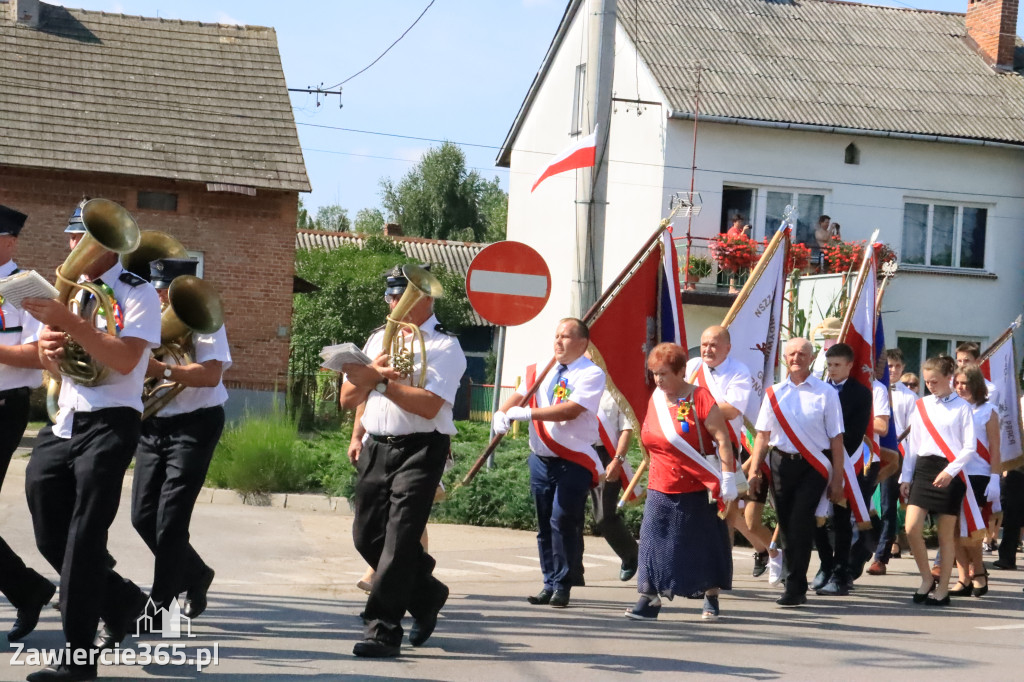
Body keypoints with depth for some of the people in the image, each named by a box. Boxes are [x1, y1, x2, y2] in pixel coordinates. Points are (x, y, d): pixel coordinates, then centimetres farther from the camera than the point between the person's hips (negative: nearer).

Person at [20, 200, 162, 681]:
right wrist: (48, 346, -5)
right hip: (62, 424, 7)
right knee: (51, 538, 7)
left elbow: (125, 359, -19)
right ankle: (122, 601, 30)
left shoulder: (138, 294, -5)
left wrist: (67, 321, -24)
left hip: (109, 424, -7)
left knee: (84, 539, -9)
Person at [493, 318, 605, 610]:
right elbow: (519, 396, 8)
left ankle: (562, 585, -2)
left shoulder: (591, 374, -9)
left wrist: (526, 413, -24)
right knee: (545, 523, 10)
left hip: (573, 461, -6)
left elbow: (570, 410, -21)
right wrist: (502, 414, -14)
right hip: (541, 458, 6)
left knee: (563, 522, -11)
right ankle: (550, 583, 18)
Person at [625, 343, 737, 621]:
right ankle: (649, 600, 1)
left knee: (706, 544, 6)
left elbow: (722, 439, -14)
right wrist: (639, 481, 20)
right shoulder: (655, 399, 7)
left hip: (697, 489, -5)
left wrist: (728, 478, -20)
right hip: (661, 490, 5)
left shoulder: (700, 399, -12)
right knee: (654, 543, -1)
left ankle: (711, 598, 21)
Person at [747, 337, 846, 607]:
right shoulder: (775, 393, 9)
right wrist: (754, 470, 5)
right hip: (782, 463, 4)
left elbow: (836, 438, 0)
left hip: (813, 466, -4)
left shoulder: (826, 393, 0)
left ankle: (794, 588, -8)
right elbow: (762, 434, 12)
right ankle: (797, 586, 19)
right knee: (787, 525, 7)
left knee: (800, 524, -13)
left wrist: (837, 478, -4)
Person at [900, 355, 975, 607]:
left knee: (945, 534, 2)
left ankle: (942, 589, 11)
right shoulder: (921, 406, 9)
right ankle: (926, 579, 9)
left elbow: (969, 446, -6)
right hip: (923, 469, 4)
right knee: (912, 528, -9)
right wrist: (906, 477, 9)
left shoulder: (962, 407, -2)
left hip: (950, 473, -4)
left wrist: (950, 471, -17)